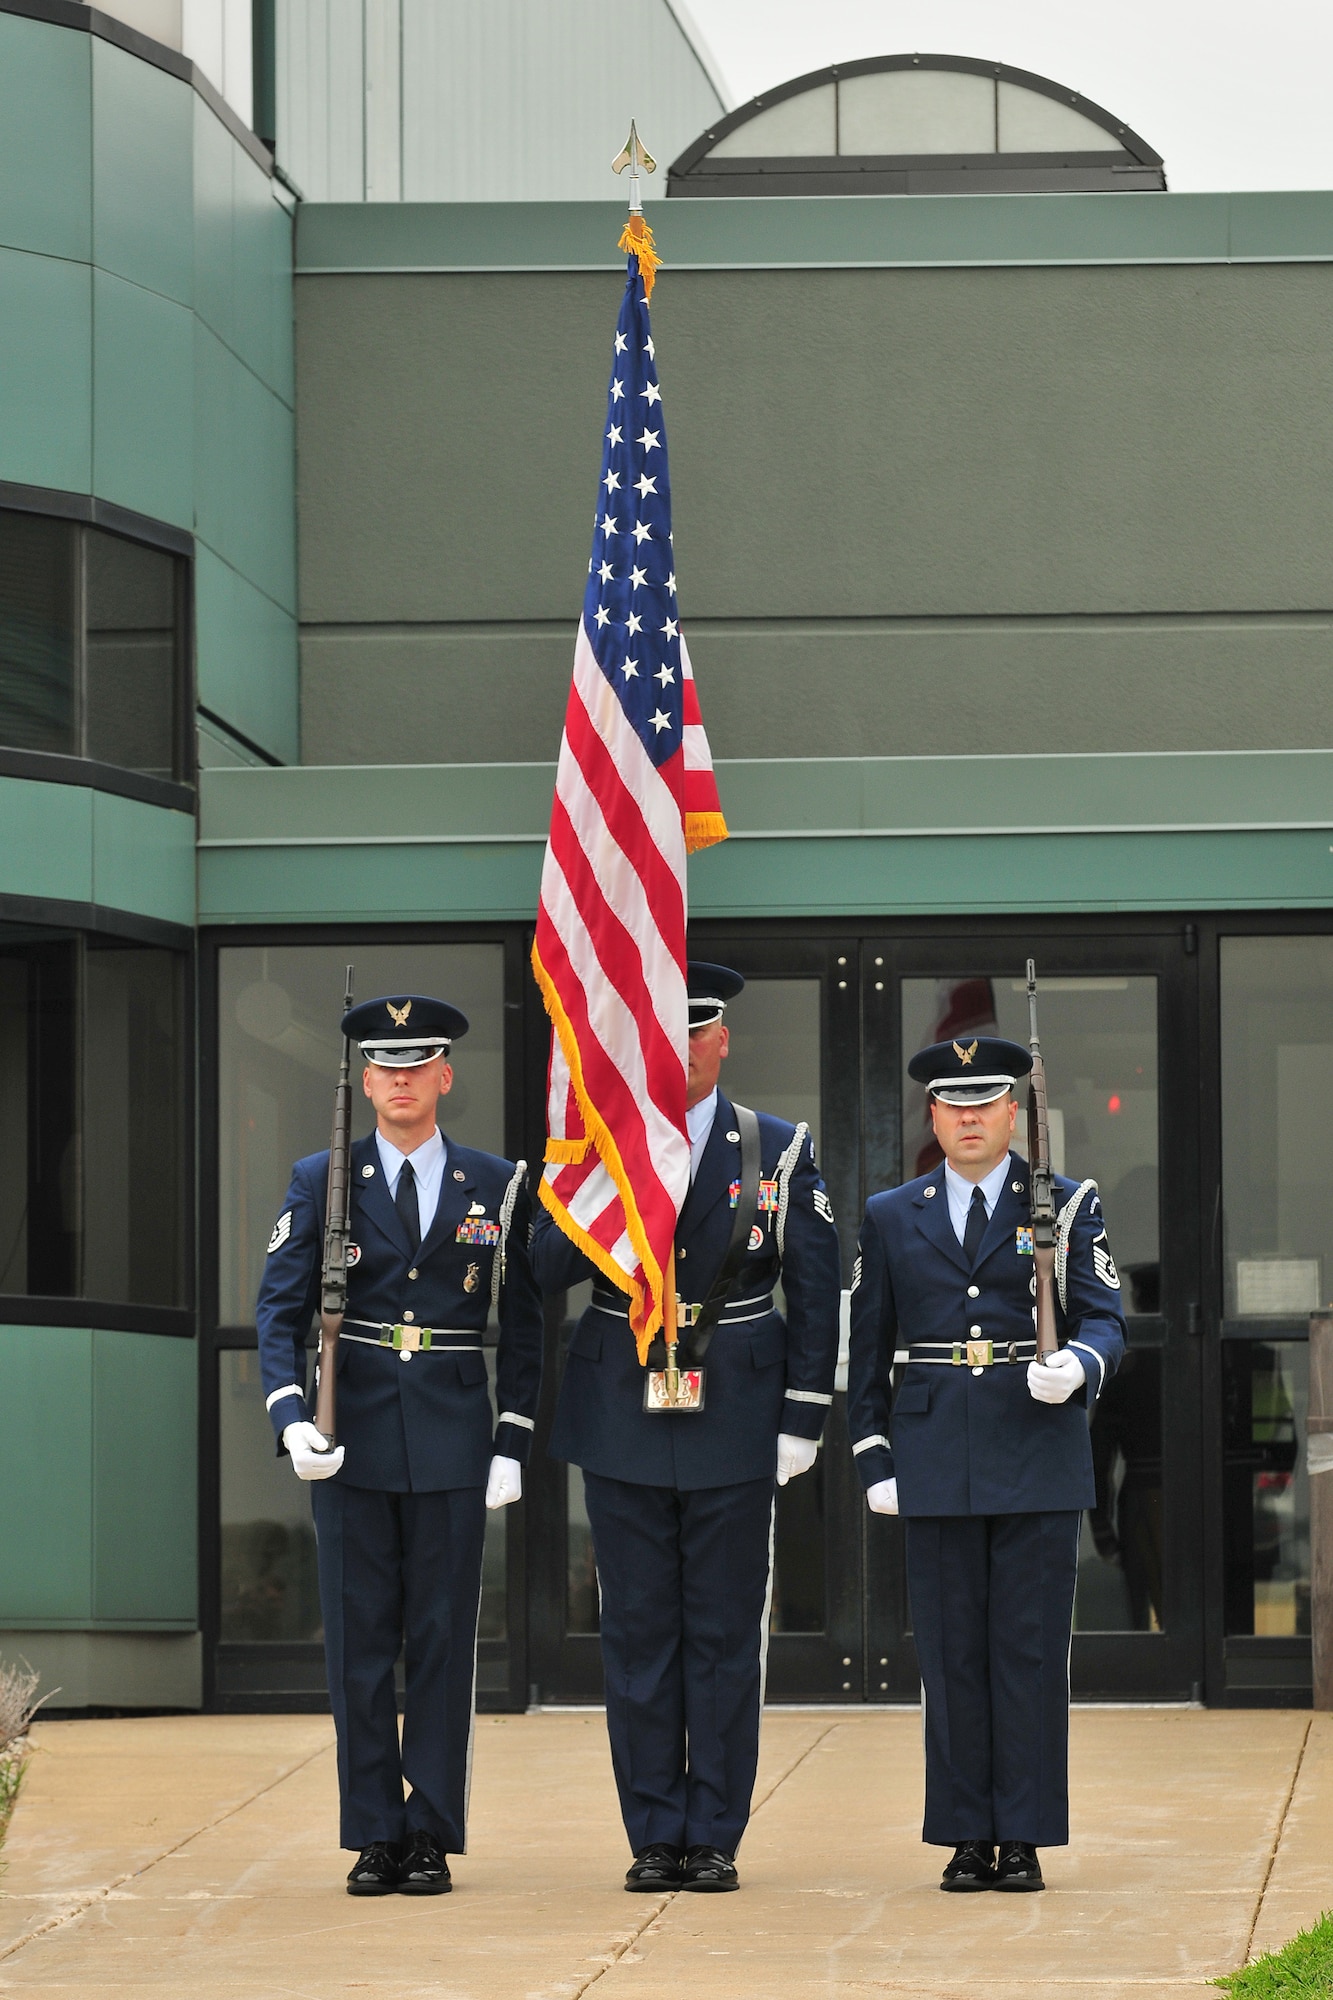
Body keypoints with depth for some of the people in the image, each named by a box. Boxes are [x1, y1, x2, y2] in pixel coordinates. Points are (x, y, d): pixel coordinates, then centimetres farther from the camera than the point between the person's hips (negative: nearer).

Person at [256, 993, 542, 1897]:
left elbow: (521, 1323, 8)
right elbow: (280, 1309, 1)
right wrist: (292, 1418, -14)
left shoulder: (497, 1186, 6)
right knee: (359, 1642, 2)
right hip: (354, 1439, 0)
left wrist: (513, 1443, 1)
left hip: (453, 1437, 0)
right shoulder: (320, 1182, 5)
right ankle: (375, 1837, 9)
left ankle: (432, 1838, 7)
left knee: (444, 1641, 1)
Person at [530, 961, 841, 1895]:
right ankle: (655, 1836, 10)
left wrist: (804, 1422, -2)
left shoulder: (782, 1152, 1)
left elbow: (816, 1295, 3)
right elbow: (549, 1268, -8)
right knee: (638, 1634, 4)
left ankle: (715, 1838, 9)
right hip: (623, 1426, 1)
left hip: (735, 1427, -1)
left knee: (726, 1636, 2)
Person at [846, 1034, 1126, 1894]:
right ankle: (967, 1839, 8)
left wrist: (1078, 1364, -24)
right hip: (937, 1462, 2)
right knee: (952, 1653, 2)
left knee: (1032, 1650, -2)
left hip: (1040, 1461, -1)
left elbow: (1104, 1317, -1)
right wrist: (875, 1459, 4)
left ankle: (1025, 1839, 3)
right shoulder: (892, 1218, 11)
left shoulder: (1068, 1207, 6)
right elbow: (869, 1349, 12)